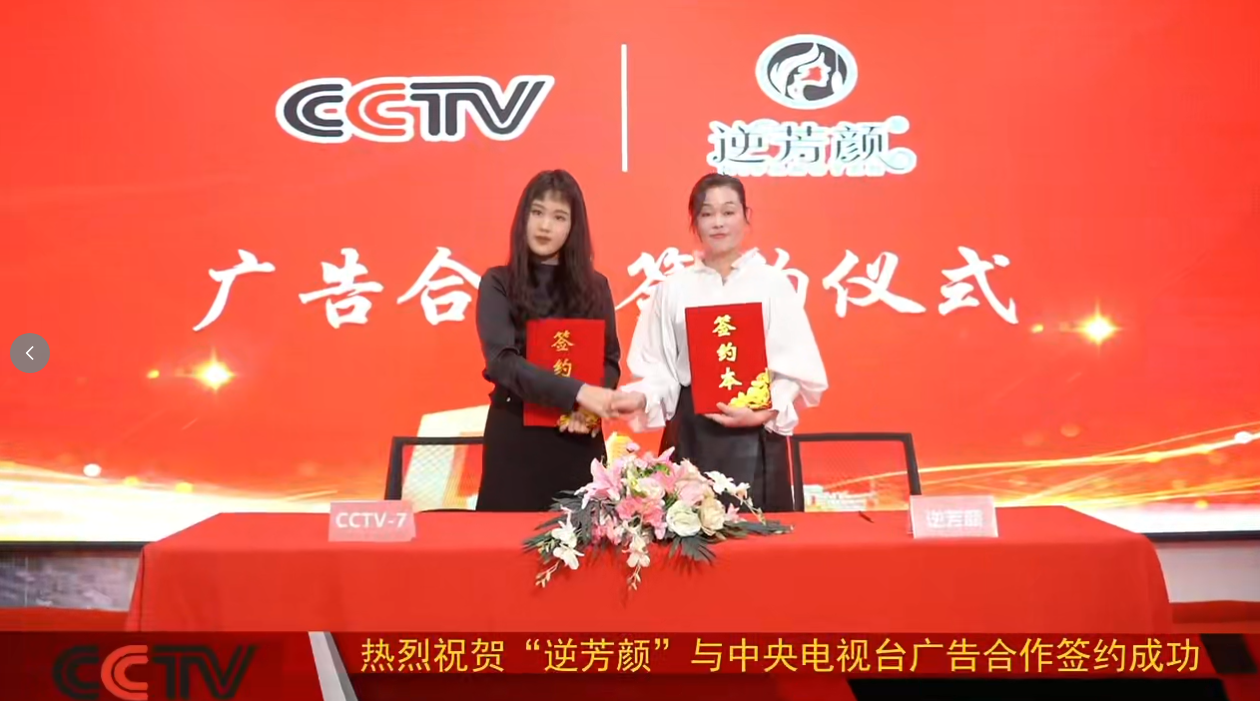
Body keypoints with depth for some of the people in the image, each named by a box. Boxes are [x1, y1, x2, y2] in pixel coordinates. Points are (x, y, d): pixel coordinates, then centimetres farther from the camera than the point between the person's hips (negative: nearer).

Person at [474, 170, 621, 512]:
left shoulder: (594, 286, 7)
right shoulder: (498, 283, -1)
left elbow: (611, 360, 7)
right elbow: (502, 360, -14)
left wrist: (590, 405, -14)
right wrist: (576, 392, -25)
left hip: (579, 436, 2)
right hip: (515, 435, -2)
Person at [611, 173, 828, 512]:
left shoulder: (772, 283, 1)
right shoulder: (673, 288, 7)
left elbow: (798, 370, -2)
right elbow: (659, 368, 5)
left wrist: (762, 414, -15)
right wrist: (641, 398, -14)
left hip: (754, 437, -1)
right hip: (690, 435, 2)